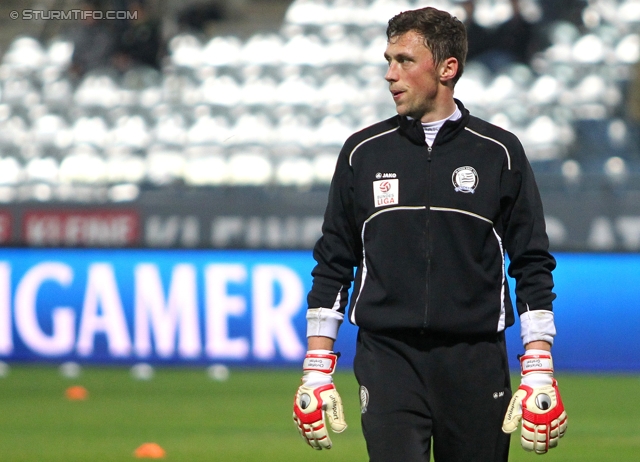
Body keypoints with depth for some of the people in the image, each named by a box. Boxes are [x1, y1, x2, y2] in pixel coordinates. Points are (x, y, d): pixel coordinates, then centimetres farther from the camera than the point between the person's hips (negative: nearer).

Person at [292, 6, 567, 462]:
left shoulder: (499, 153, 4)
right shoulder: (364, 152, 9)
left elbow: (533, 267, 5)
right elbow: (333, 266, 13)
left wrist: (539, 374, -2)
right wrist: (317, 371, 7)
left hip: (476, 365, 0)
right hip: (388, 360, 0)